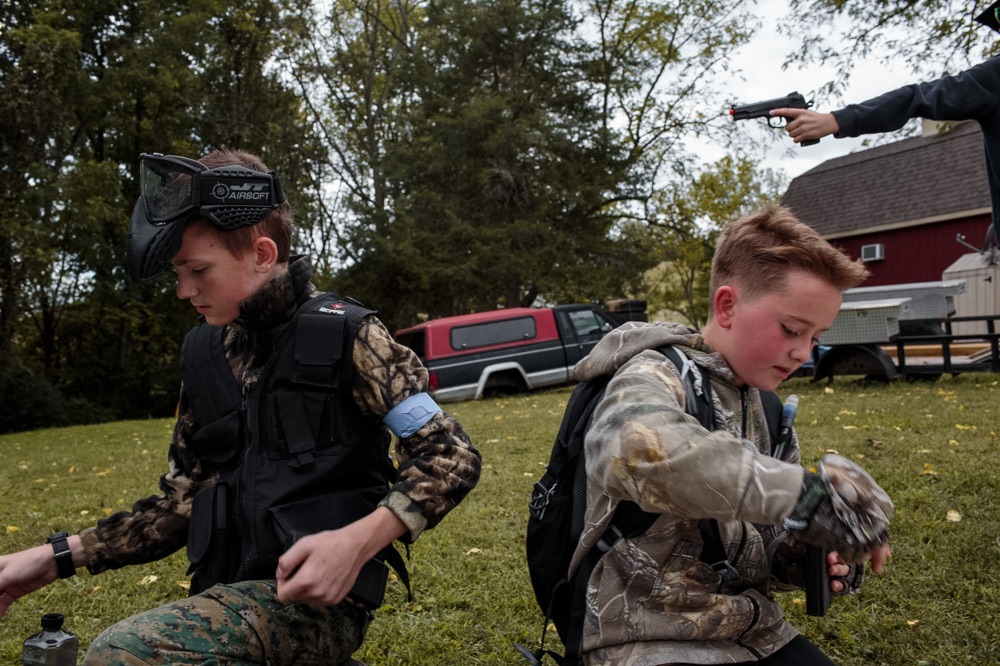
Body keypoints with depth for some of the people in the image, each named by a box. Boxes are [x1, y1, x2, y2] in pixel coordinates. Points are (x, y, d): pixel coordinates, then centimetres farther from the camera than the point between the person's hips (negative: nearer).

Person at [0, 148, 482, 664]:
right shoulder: (203, 355, 12)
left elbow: (451, 456, -10)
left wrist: (359, 540, -25)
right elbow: (182, 501, 16)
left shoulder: (346, 336, -6)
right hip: (228, 598, 8)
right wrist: (60, 557, 6)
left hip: (318, 597, -8)